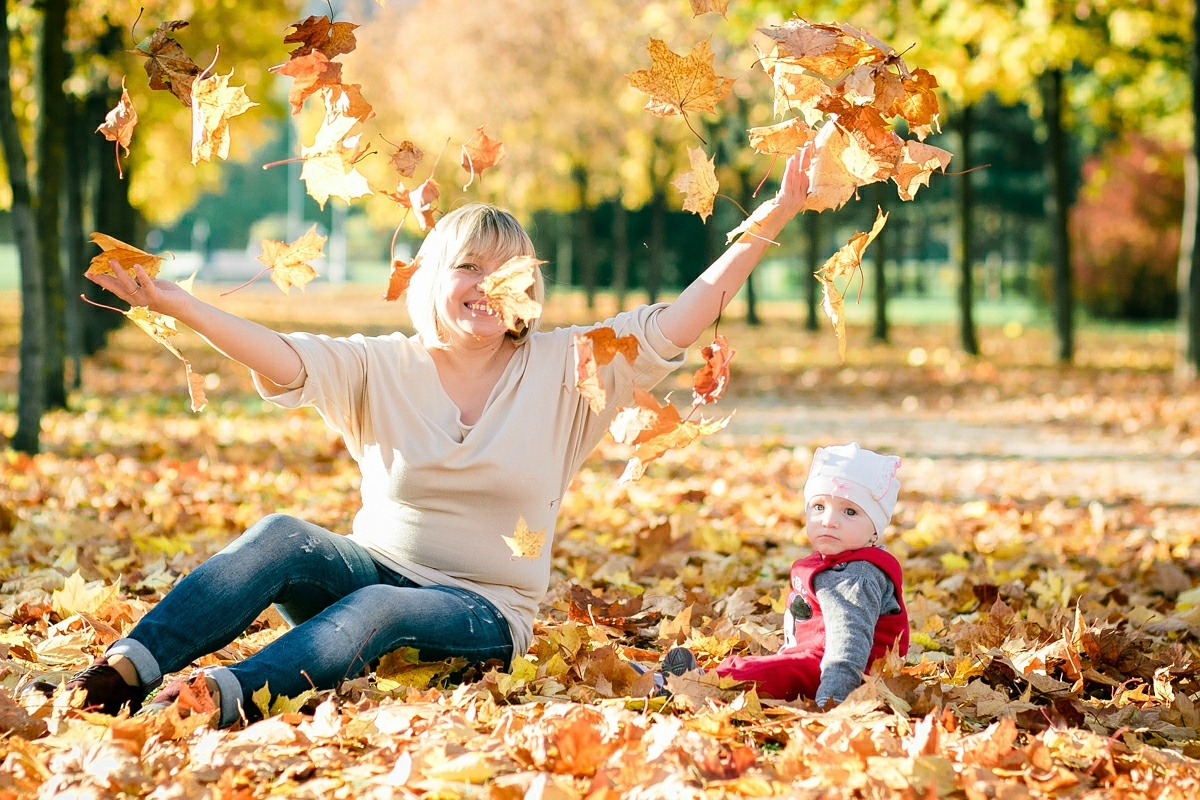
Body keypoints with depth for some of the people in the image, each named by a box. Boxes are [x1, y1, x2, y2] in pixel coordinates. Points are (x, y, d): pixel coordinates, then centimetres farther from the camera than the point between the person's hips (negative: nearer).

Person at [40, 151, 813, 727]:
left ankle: (227, 695, -54)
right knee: (283, 537, -28)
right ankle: (127, 668, -38)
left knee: (382, 611, -35)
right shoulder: (383, 369, 2)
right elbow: (283, 357, -12)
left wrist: (766, 228, -13)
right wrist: (174, 303, -28)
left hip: (484, 613, -1)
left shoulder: (561, 370, 2)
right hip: (375, 570, 2)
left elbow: (672, 326, -4)